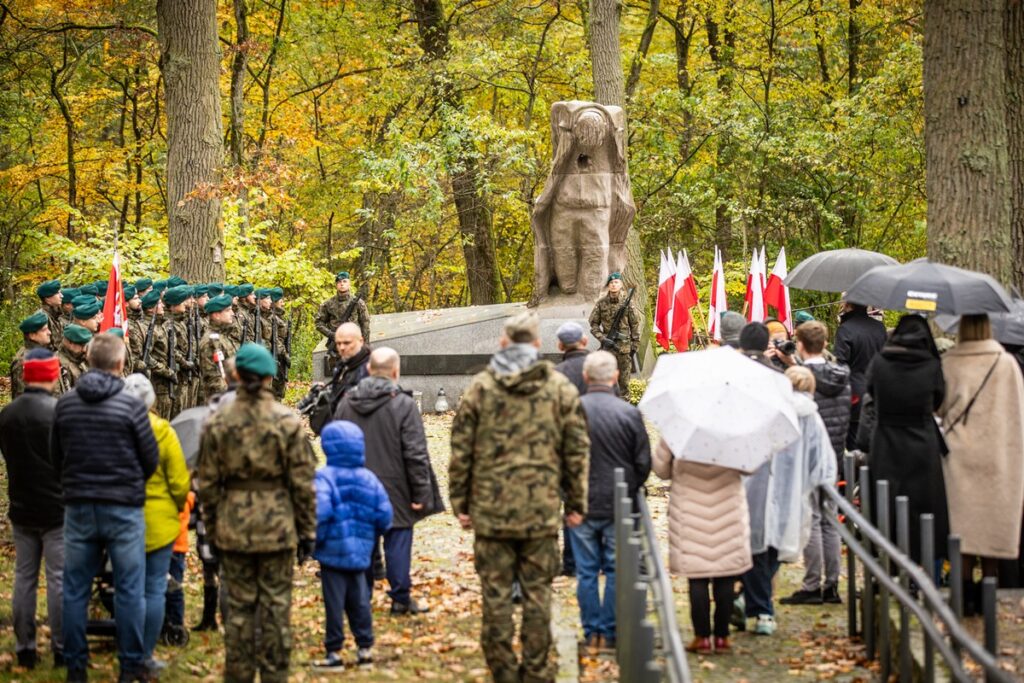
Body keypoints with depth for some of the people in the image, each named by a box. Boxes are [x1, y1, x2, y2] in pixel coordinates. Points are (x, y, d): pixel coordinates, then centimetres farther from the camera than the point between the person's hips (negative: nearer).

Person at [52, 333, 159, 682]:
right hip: (123, 508, -3)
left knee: (75, 589, 11)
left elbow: (56, 457, 8)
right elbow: (151, 459, -4)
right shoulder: (131, 406, -11)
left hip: (78, 506, 3)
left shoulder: (65, 404, -1)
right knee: (129, 589, 5)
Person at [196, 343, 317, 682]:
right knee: (276, 604, 6)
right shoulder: (288, 422, -7)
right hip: (277, 526, -2)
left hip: (233, 527, 2)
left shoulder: (217, 422, -1)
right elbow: (302, 482, -4)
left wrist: (212, 527, 13)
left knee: (239, 606, 9)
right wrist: (307, 530, 4)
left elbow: (208, 482, 3)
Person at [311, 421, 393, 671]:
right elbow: (384, 515, 4)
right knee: (359, 601, 15)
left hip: (333, 552, -5)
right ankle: (365, 648, 18)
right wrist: (369, 536, 21)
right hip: (361, 552, 5)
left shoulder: (325, 477, -13)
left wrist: (314, 539, -11)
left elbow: (319, 512, -25)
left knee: (334, 603, 0)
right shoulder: (369, 479, 5)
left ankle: (334, 653, 3)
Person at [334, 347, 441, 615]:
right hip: (394, 491, -4)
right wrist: (421, 493, -7)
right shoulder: (404, 405, -13)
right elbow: (416, 455, -13)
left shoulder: (346, 403, 4)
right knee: (397, 543, 3)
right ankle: (401, 598, 8)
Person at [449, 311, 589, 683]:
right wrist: (576, 503, 11)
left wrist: (460, 502, 8)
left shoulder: (480, 387, 0)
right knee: (537, 592, 6)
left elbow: (461, 450, 1)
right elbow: (577, 450, 3)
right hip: (542, 510, 0)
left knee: (496, 592, 5)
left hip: (491, 509, 0)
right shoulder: (560, 388, 1)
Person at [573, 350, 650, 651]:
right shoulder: (629, 413, -9)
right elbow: (644, 462, -2)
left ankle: (591, 632, 12)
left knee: (586, 572, 9)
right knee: (615, 570, 8)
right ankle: (609, 633, 10)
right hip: (618, 505, 0)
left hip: (580, 505, 0)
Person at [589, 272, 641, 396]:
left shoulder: (628, 303, 0)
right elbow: (594, 324, 5)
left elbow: (635, 325, 5)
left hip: (624, 347, 0)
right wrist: (602, 339, -9)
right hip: (607, 345, 0)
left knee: (624, 379, 5)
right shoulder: (601, 303, 1)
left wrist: (635, 345, 1)